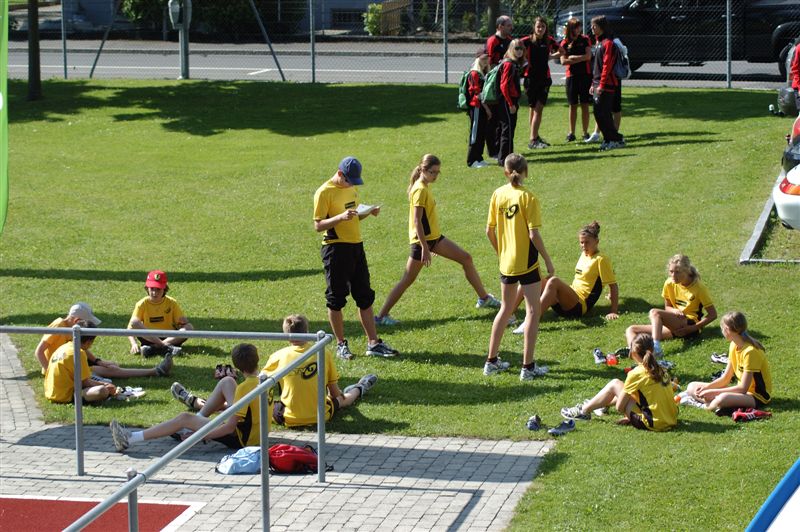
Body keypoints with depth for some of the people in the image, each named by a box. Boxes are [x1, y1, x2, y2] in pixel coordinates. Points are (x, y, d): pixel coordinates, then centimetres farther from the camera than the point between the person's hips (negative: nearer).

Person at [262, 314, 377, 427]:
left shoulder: (278, 356, -8)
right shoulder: (323, 354, -6)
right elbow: (335, 392, 1)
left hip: (290, 419, -2)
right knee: (342, 399, 30)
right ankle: (359, 389, 62)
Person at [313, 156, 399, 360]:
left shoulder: (352, 188, 13)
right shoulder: (325, 192, -11)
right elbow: (318, 225, -14)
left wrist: (368, 213, 3)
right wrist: (340, 217, -28)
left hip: (356, 245, 8)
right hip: (336, 249, -8)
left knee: (365, 297, 8)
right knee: (336, 299, 1)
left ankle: (373, 343, 12)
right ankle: (341, 345, 10)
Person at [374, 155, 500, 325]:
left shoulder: (425, 187, 10)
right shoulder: (420, 190, -19)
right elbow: (417, 221, -23)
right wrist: (425, 247, -25)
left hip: (434, 237, 9)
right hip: (422, 240, -9)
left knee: (466, 258, 10)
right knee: (407, 280, -4)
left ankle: (484, 298, 19)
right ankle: (382, 316, 2)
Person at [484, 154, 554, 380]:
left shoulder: (498, 194, 0)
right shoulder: (527, 197, -15)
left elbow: (489, 230, 5)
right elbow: (534, 235, -18)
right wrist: (548, 260, -7)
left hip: (506, 262, 6)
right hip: (527, 262, -6)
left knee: (506, 309, 19)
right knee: (533, 311, 3)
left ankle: (491, 361, 23)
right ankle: (528, 366, 1)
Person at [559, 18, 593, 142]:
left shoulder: (585, 40, 3)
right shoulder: (565, 43, 4)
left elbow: (588, 56, -8)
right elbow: (563, 61, -6)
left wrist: (573, 58, -5)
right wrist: (580, 59, -8)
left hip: (585, 75, -1)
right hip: (571, 76, 1)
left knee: (585, 105, 0)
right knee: (573, 105, 4)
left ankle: (585, 133, 5)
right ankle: (571, 133, 9)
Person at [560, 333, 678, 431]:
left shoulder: (636, 373, -10)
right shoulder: (661, 371, 10)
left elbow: (620, 406, -5)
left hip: (652, 424, -7)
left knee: (615, 385, 6)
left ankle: (584, 411, 22)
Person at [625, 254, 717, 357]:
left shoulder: (698, 287, -8)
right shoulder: (669, 283, 5)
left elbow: (713, 314, -7)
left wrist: (692, 328, -17)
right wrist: (674, 311, -8)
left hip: (690, 325, -7)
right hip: (674, 326, 7)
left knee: (654, 313, -30)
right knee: (631, 330, -8)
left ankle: (656, 348, -47)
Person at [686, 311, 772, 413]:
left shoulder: (750, 351, -23)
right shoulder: (734, 345, 5)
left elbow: (743, 388, -25)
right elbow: (725, 378, 9)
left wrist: (713, 392, -22)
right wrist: (706, 387, -8)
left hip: (758, 397, -10)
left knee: (722, 399, -42)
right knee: (692, 387, 3)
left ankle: (709, 407, -13)